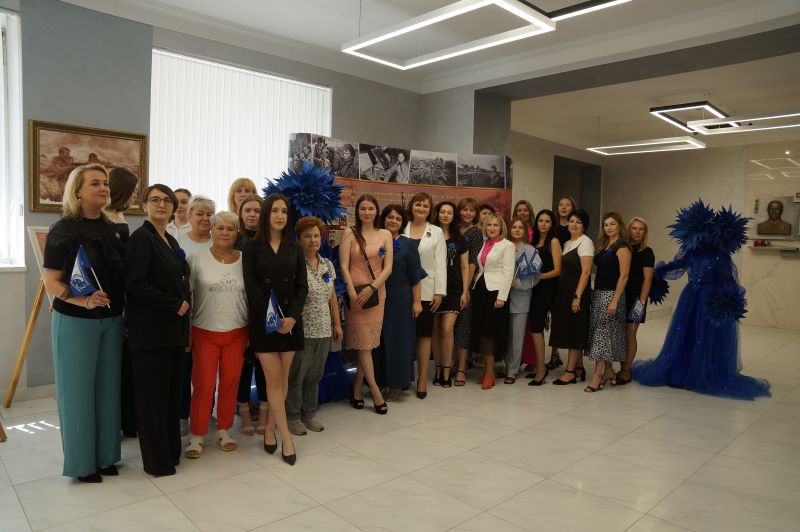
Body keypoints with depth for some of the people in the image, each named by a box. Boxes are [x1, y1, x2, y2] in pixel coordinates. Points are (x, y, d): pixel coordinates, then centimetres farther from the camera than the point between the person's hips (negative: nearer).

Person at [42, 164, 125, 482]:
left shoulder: (110, 229, 7)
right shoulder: (64, 229, -9)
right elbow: (50, 282, -13)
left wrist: (121, 309, 8)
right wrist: (84, 301, -27)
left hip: (111, 321, 6)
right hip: (75, 322, -5)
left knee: (107, 387, 11)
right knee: (78, 390, 4)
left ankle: (105, 456, 24)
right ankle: (81, 462, 18)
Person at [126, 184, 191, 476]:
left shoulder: (171, 240, 15)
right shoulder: (141, 238, -10)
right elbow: (135, 283, -18)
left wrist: (183, 306, 8)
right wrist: (174, 305, -14)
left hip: (174, 327, 8)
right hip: (151, 328, -8)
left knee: (171, 390, 14)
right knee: (152, 393, 1)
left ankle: (170, 450, 26)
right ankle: (157, 460, 13)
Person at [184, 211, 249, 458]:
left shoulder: (245, 260, 1)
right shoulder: (197, 258, -5)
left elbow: (251, 297, 7)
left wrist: (251, 331, 7)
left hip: (236, 333, 2)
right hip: (204, 332, -2)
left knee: (231, 382, 9)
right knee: (203, 385, 2)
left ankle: (224, 430, 26)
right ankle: (197, 435, 18)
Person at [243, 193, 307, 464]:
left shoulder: (294, 248, 8)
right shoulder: (251, 247, 0)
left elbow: (302, 286, 3)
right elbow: (251, 286, -6)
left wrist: (292, 315, -12)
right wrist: (271, 317, -14)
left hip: (290, 319, 3)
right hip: (263, 320, -3)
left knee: (282, 378, 6)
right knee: (273, 378, -3)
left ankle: (269, 428, 21)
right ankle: (286, 437, 4)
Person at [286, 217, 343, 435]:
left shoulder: (328, 265, 8)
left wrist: (337, 324, 12)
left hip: (323, 331, 6)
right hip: (301, 331, -6)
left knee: (315, 375, 15)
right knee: (297, 376, 7)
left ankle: (309, 414, 30)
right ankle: (293, 416, 23)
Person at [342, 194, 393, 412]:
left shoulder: (385, 234, 7)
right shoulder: (350, 233, 0)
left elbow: (388, 267, 1)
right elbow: (343, 266, -5)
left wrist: (370, 288, -11)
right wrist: (352, 293, -14)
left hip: (376, 293, 3)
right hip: (355, 293, -3)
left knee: (368, 343, 6)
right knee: (364, 343, -1)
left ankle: (357, 390, 18)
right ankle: (375, 391, 5)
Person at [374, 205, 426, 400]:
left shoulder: (408, 245, -1)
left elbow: (416, 276, -3)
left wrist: (417, 301, -8)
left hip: (400, 300, -3)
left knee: (398, 340, 3)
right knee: (379, 340, 7)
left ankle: (396, 384, 14)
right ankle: (379, 381, 20)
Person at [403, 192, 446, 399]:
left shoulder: (437, 232, 7)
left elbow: (440, 264, 2)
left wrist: (440, 292, -4)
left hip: (426, 291, 0)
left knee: (424, 334, 5)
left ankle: (422, 380, 13)